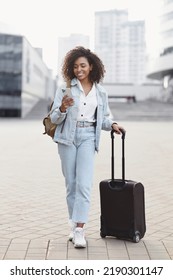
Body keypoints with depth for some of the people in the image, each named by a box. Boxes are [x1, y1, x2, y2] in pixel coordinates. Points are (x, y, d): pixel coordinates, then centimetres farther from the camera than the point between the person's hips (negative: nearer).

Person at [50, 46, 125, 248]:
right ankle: (74, 225, 19)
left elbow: (103, 117, 17)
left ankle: (79, 230, -11)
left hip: (88, 137, 0)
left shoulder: (100, 92, 8)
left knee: (84, 184, -11)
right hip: (67, 137, 0)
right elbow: (54, 118, 0)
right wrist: (63, 108, -20)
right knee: (71, 184, 6)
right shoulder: (64, 89, 1)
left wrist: (112, 125, -3)